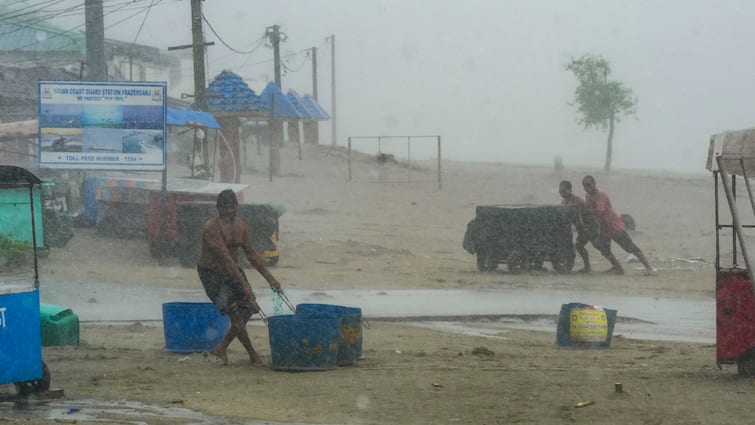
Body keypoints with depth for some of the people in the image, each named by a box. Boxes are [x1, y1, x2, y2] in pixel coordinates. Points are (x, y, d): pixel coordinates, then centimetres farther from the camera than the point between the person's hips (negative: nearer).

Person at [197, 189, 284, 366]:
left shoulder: (240, 225, 1)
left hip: (231, 271, 8)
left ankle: (222, 348, 17)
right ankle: (253, 356, 0)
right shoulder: (212, 228, -24)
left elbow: (251, 253, 8)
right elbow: (225, 258, -29)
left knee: (248, 309, 3)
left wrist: (269, 277, 4)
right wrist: (244, 285, -33)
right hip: (212, 273, -8)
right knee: (235, 313, -11)